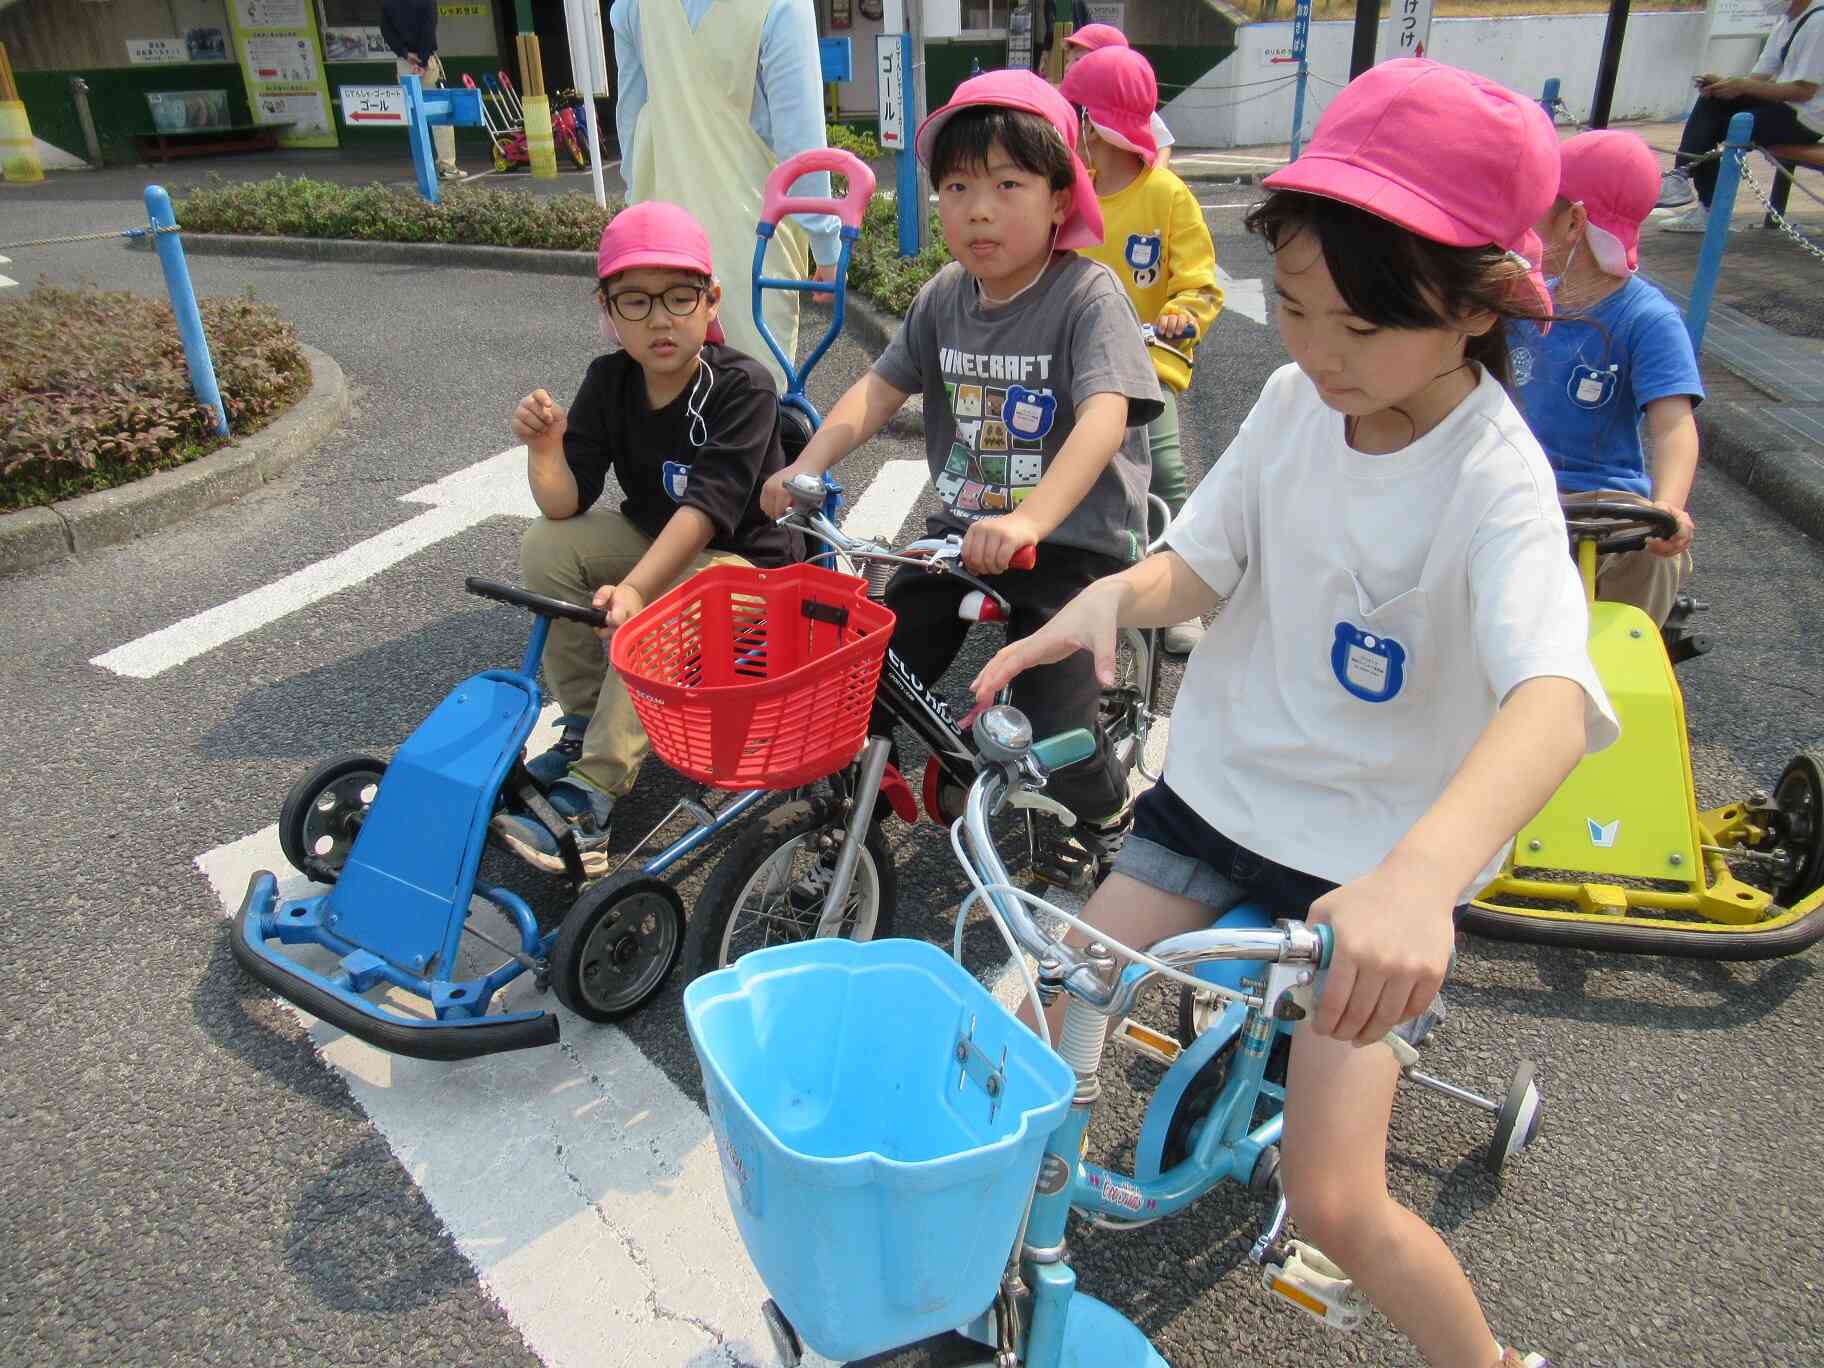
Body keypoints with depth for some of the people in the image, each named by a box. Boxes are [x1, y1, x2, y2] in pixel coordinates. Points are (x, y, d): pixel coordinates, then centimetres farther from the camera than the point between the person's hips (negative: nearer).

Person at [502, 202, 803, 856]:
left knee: (651, 619, -33)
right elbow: (566, 504, -10)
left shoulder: (742, 387, -22)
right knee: (546, 547, -14)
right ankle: (584, 721, -2)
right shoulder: (608, 382, -5)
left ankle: (594, 785, -26)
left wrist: (634, 588, -43)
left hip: (741, 560, -6)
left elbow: (707, 506, -32)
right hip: (652, 537, 6)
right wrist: (545, 448, -31)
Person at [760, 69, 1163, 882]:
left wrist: (1028, 520, -46)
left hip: (1074, 538, -5)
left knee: (1050, 717, -12)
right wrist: (807, 465, -17)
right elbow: (880, 387, 2)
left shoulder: (1088, 295, -16)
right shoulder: (944, 296, 3)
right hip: (964, 528, 6)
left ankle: (1103, 815, 21)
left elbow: (1105, 417, -30)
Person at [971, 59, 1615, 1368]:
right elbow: (1198, 567, -1)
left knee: (1335, 1202, -4)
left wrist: (1421, 874, -59)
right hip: (1223, 783, 5)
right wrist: (1114, 595, -26)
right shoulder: (1294, 400, -6)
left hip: (1373, 854, -4)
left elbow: (1554, 699, -39)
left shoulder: (1495, 482, -23)